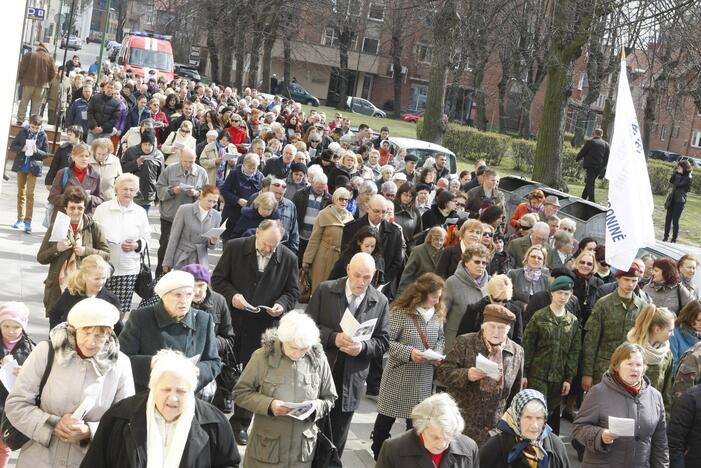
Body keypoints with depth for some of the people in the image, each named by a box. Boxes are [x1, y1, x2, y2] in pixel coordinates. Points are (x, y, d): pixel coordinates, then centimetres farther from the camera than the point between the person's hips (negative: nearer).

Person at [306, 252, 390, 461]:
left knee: (337, 439, 11)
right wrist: (333, 338, -20)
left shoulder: (380, 302, 1)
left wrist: (363, 347, -18)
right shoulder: (325, 290, -3)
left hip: (351, 380, 1)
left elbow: (382, 342, 3)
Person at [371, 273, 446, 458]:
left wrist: (437, 353, -6)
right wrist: (408, 353, -26)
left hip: (424, 379, 4)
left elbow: (440, 338, 14)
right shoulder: (400, 312, -17)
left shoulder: (437, 314, 0)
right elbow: (387, 341, -15)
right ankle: (378, 456, 28)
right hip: (399, 376, -4)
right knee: (386, 417, 10)